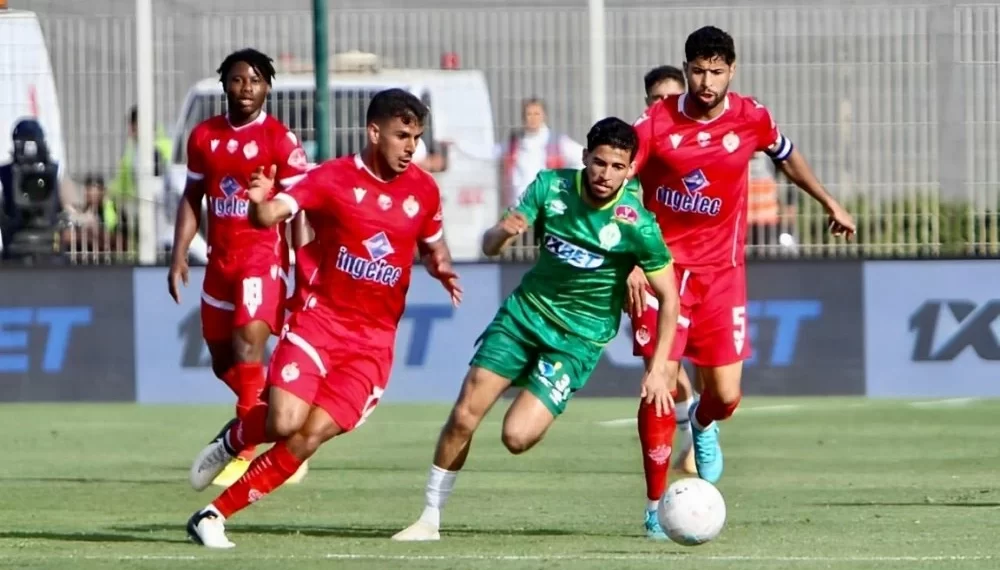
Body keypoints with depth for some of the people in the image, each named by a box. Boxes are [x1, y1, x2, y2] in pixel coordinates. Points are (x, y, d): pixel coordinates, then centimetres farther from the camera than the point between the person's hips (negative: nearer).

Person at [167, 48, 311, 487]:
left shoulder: (280, 140, -7)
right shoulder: (204, 137, 8)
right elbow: (192, 199, 15)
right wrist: (179, 258, 8)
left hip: (263, 258, -6)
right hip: (220, 261, 6)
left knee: (247, 347, -19)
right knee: (223, 361, 12)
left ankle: (246, 452, -16)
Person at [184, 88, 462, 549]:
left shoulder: (423, 191, 4)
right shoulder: (333, 179, -6)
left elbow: (433, 244, 22)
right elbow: (271, 216, -18)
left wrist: (441, 267, -1)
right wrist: (262, 203, -43)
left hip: (373, 341, 2)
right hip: (321, 319, -2)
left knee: (311, 437, -12)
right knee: (284, 422, -22)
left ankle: (215, 515, -2)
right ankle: (233, 438, 15)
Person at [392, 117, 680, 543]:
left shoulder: (636, 224, -19)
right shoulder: (551, 187, -9)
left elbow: (668, 298, -11)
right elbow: (489, 247, -5)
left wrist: (659, 370, -16)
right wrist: (503, 232, -30)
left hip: (578, 338, -3)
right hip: (524, 312, 3)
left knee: (517, 437, -18)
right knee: (463, 418, -7)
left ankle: (538, 413, 18)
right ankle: (430, 519, 8)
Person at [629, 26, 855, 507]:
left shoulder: (752, 120, -5)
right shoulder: (656, 122, -12)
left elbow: (787, 156, 18)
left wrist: (830, 204, 26)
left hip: (721, 272, 2)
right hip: (662, 266, -2)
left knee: (725, 395, -1)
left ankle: (703, 425, 39)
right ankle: (656, 504, 0)